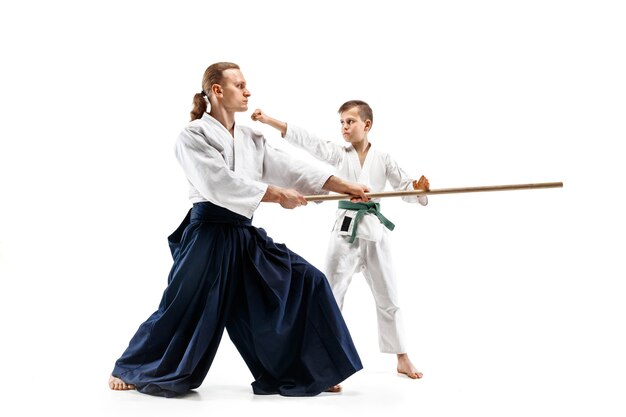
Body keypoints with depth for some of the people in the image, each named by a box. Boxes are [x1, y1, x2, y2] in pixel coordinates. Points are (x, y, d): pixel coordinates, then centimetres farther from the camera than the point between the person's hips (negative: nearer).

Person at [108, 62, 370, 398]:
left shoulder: (252, 140, 13)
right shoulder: (194, 135, -7)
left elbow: (289, 168, 6)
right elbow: (222, 183, -19)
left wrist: (345, 186, -4)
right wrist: (276, 195, -19)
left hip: (244, 236, 7)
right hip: (209, 235, -7)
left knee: (304, 282, -1)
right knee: (183, 308, -3)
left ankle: (308, 372, 9)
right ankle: (127, 369, 20)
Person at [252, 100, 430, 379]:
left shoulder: (383, 159, 2)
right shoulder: (338, 154, 1)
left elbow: (405, 188, 1)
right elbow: (306, 140, -8)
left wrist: (420, 189, -23)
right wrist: (268, 120, -18)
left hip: (375, 232, 1)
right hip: (346, 231, 0)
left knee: (387, 297, 10)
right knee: (332, 295, 1)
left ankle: (402, 359, 21)